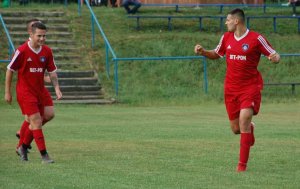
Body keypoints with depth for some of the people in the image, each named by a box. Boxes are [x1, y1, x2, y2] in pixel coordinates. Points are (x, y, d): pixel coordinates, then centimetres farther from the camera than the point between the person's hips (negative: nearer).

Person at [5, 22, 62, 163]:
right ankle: (44, 155, -7)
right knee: (36, 120, -11)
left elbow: (52, 71, 9)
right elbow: (10, 70, -5)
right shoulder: (22, 51, -14)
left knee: (49, 114, -3)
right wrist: (7, 92, -3)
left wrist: (57, 88, -6)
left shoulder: (47, 51, 1)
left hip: (40, 89, 6)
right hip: (25, 91, -6)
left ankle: (24, 146, 12)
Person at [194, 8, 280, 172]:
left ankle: (242, 164, -14)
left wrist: (275, 58, -29)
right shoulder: (226, 37, 6)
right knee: (236, 129, 6)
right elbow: (216, 54, 21)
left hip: (250, 86, -5)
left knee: (244, 118, -22)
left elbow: (275, 55, -5)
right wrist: (203, 52, 3)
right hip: (231, 88, 5)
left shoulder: (256, 39, -9)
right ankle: (249, 128, 46)